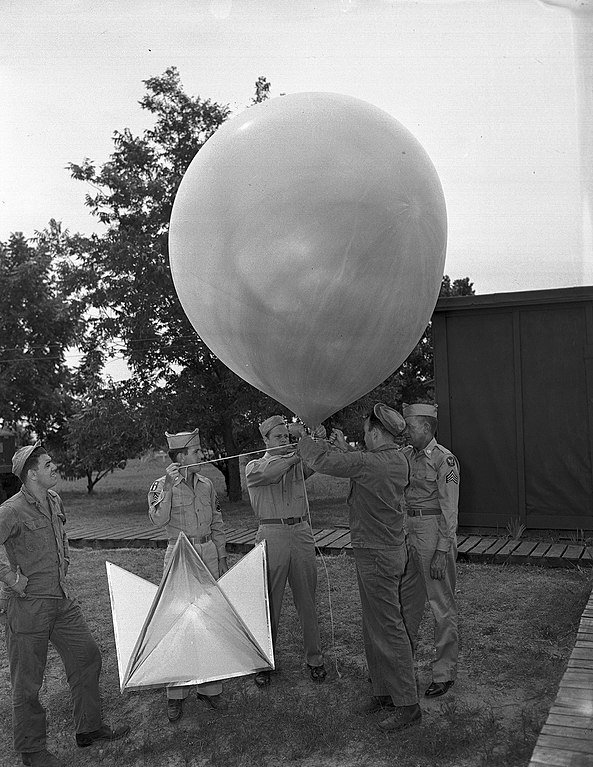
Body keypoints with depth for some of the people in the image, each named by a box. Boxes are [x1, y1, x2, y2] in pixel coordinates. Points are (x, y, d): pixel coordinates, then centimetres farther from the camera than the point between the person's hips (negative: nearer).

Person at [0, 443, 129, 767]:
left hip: (62, 600, 8)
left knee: (87, 657, 15)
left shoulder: (54, 500, 6)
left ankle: (90, 728, 31)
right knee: (27, 680, 6)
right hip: (29, 605, -8)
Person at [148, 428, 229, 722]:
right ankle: (175, 693, 11)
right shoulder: (162, 486, -4)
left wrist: (222, 557, 13)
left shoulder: (206, 484, 9)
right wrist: (169, 486, -28)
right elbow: (158, 519, -21)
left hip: (208, 554, 4)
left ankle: (209, 687, 20)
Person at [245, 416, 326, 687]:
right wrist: (299, 453, -26)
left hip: (301, 532, 3)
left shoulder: (298, 463, 13)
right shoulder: (254, 466, 5)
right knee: (269, 601, 2)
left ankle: (314, 658, 20)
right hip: (272, 535, -2)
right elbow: (268, 473, -19)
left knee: (307, 599, 8)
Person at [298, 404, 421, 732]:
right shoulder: (398, 460, 4)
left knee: (388, 629, -1)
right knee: (373, 627, 18)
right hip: (390, 549, 10)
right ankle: (384, 692, 29)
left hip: (377, 555, -10)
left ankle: (407, 704, 8)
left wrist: (305, 442, 1)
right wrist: (344, 447, 23)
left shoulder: (371, 463, -24)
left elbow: (323, 460, -17)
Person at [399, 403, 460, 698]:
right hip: (408, 532, 8)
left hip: (435, 533, -7)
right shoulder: (405, 456, 9)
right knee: (406, 599, 18)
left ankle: (444, 673, 16)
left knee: (442, 605, 4)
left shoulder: (444, 459, -12)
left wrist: (442, 552, -17)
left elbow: (449, 509, -14)